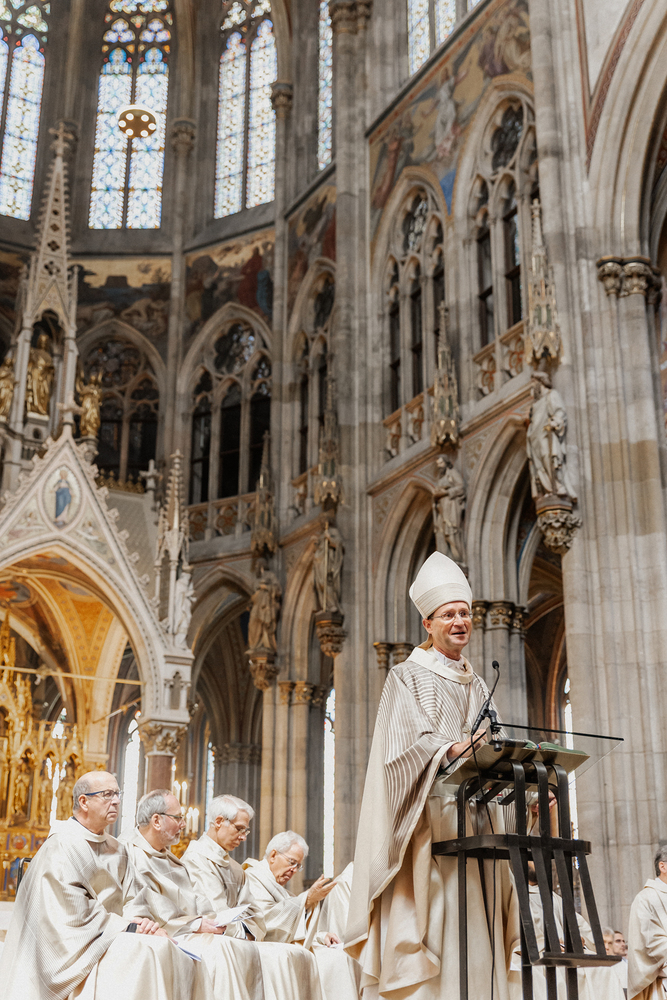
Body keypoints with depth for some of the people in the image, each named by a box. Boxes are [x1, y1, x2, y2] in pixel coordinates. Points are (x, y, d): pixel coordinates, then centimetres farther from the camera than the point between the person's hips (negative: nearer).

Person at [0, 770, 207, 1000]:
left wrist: (142, 921, -12)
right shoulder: (61, 847, -11)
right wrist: (124, 926, -15)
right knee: (144, 954, -30)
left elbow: (134, 898, 11)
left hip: (112, 936, 8)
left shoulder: (116, 850, 16)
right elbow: (71, 912, -17)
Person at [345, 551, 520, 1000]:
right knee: (429, 922, -12)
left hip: (476, 816, 6)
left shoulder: (477, 686, 21)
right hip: (428, 818, -6)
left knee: (476, 935, 1)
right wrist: (452, 751, -28)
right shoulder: (407, 677, 2)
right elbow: (405, 744, -12)